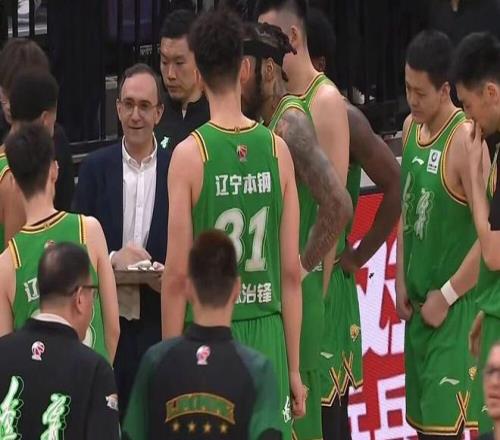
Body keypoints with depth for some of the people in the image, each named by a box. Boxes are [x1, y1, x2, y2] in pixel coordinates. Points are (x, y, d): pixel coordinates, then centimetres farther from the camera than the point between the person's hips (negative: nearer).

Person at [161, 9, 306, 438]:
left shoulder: (189, 155, -7)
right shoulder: (277, 149, 1)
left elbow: (177, 276, -7)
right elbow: (292, 272, 4)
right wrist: (294, 367, 12)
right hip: (267, 338, 3)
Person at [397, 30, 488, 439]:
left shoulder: (466, 141, -19)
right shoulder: (411, 128, 7)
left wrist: (447, 295, -15)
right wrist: (402, 279, 9)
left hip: (456, 307, -8)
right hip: (418, 300, 8)